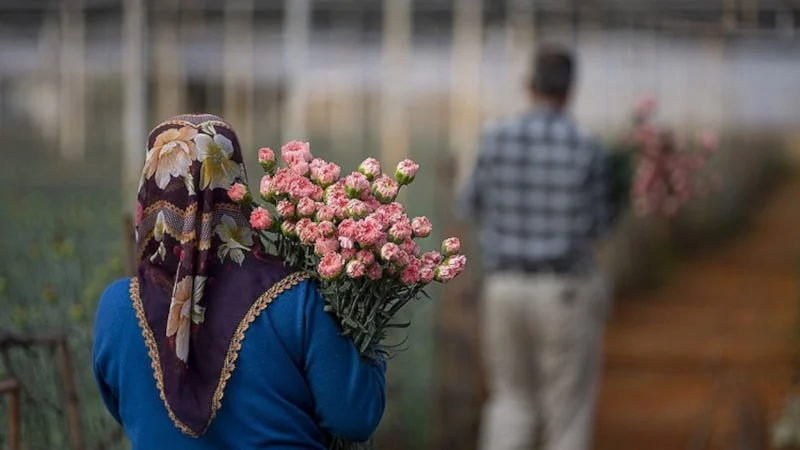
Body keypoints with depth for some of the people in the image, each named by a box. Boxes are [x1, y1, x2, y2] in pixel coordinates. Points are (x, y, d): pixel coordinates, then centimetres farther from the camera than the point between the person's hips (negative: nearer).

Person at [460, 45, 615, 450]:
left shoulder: (497, 137, -4)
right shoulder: (586, 148, -10)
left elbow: (472, 207, 9)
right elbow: (597, 225, 0)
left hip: (506, 288, 3)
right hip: (566, 294, -2)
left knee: (512, 399, 21)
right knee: (567, 414, 10)